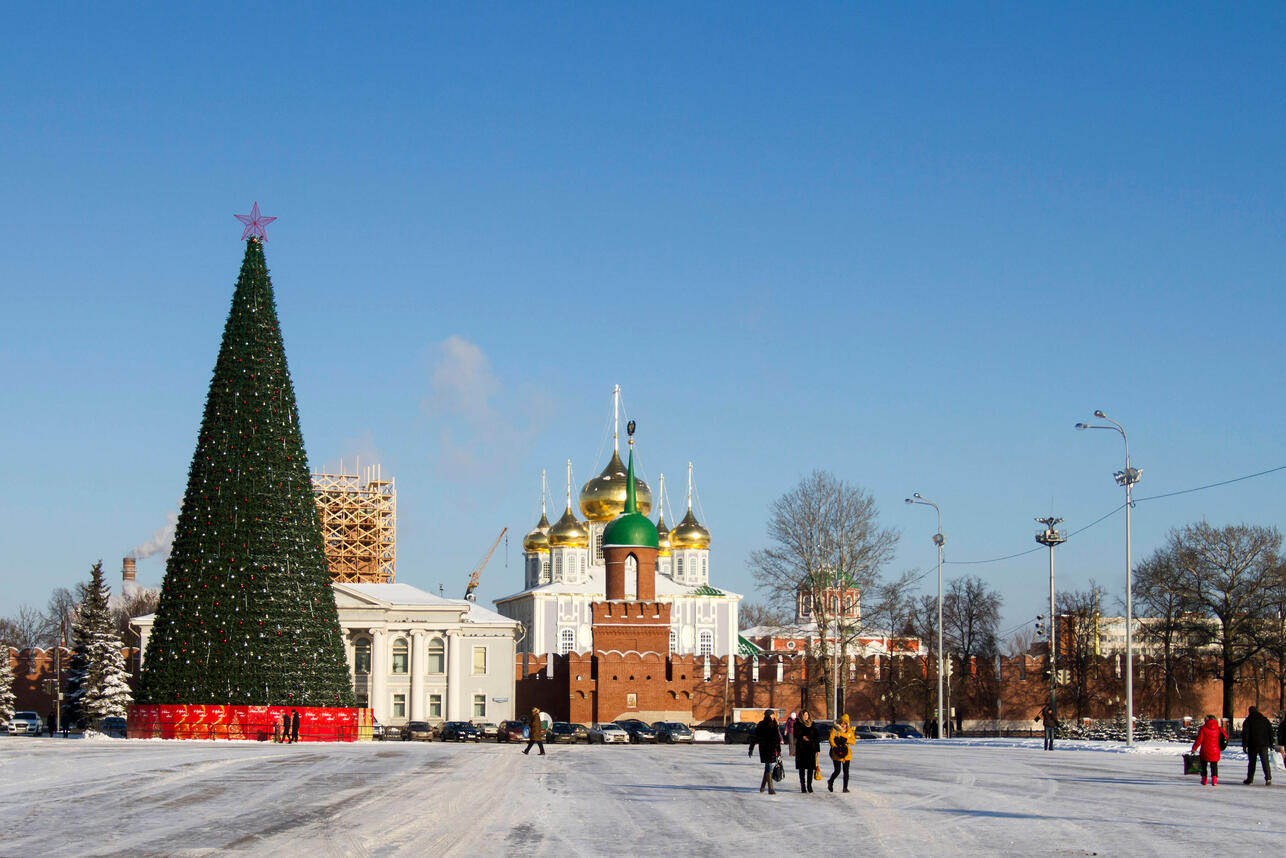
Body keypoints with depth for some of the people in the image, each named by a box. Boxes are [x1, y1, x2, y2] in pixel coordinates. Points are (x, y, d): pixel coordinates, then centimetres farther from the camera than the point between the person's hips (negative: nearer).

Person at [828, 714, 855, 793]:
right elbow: (831, 739, -15)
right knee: (837, 771, -5)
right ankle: (830, 782, 23)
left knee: (846, 771, 1)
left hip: (847, 753, 3)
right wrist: (834, 747, -32)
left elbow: (853, 741, 2)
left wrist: (845, 740, -16)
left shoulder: (849, 731, 9)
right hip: (837, 753, -3)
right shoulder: (834, 730, -3)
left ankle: (845, 787, 9)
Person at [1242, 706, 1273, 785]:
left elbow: (1245, 734, -6)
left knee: (1251, 762, 11)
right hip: (1264, 745, 1)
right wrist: (1271, 744, 14)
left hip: (1252, 745, -1)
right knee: (1265, 762, -4)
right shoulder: (1265, 720, 9)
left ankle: (1250, 779, 17)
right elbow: (1270, 732, 10)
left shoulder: (1248, 721, 0)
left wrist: (1244, 745, -6)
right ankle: (1268, 778, -19)